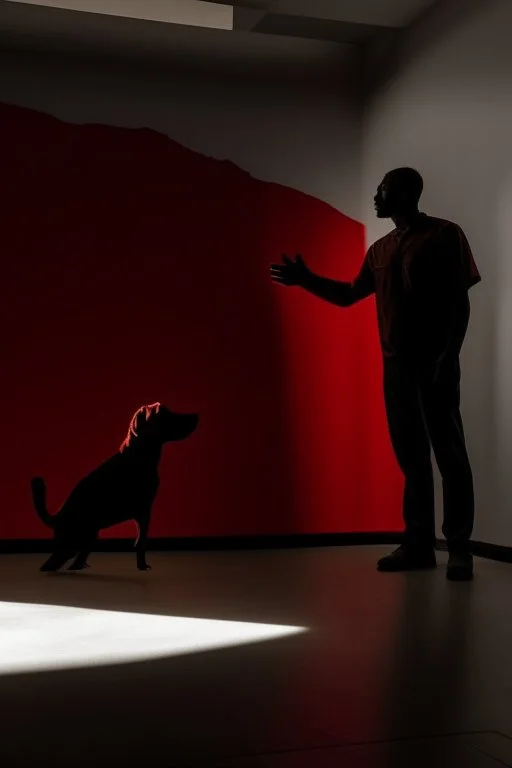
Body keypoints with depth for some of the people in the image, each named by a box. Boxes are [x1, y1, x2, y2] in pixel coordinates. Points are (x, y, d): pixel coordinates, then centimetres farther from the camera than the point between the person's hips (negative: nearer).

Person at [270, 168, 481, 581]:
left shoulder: (445, 235, -2)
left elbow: (460, 302, -6)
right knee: (410, 454, 6)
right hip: (395, 363, 6)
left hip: (434, 362, -6)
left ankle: (459, 548, -3)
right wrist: (306, 279, 17)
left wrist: (448, 356, -15)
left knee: (449, 453, -5)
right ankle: (419, 544, 10)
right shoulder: (380, 249, 17)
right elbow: (349, 294, 27)